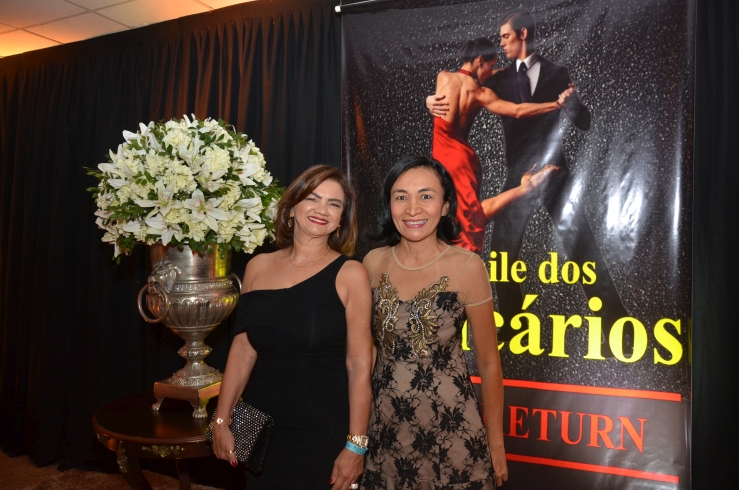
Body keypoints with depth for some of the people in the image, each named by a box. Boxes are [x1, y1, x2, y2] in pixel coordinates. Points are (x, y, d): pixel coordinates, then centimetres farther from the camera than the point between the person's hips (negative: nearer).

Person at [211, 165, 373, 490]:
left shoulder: (350, 274, -10)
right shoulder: (258, 267, 1)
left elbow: (359, 365, -11)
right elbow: (243, 350, 5)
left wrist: (356, 445, -11)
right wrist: (221, 420, 5)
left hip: (324, 435, -3)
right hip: (259, 431, 4)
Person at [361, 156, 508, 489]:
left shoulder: (467, 267, -13)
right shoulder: (373, 263, -5)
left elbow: (489, 363, -5)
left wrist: (496, 444, 0)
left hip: (450, 426, -2)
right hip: (383, 426, 3)